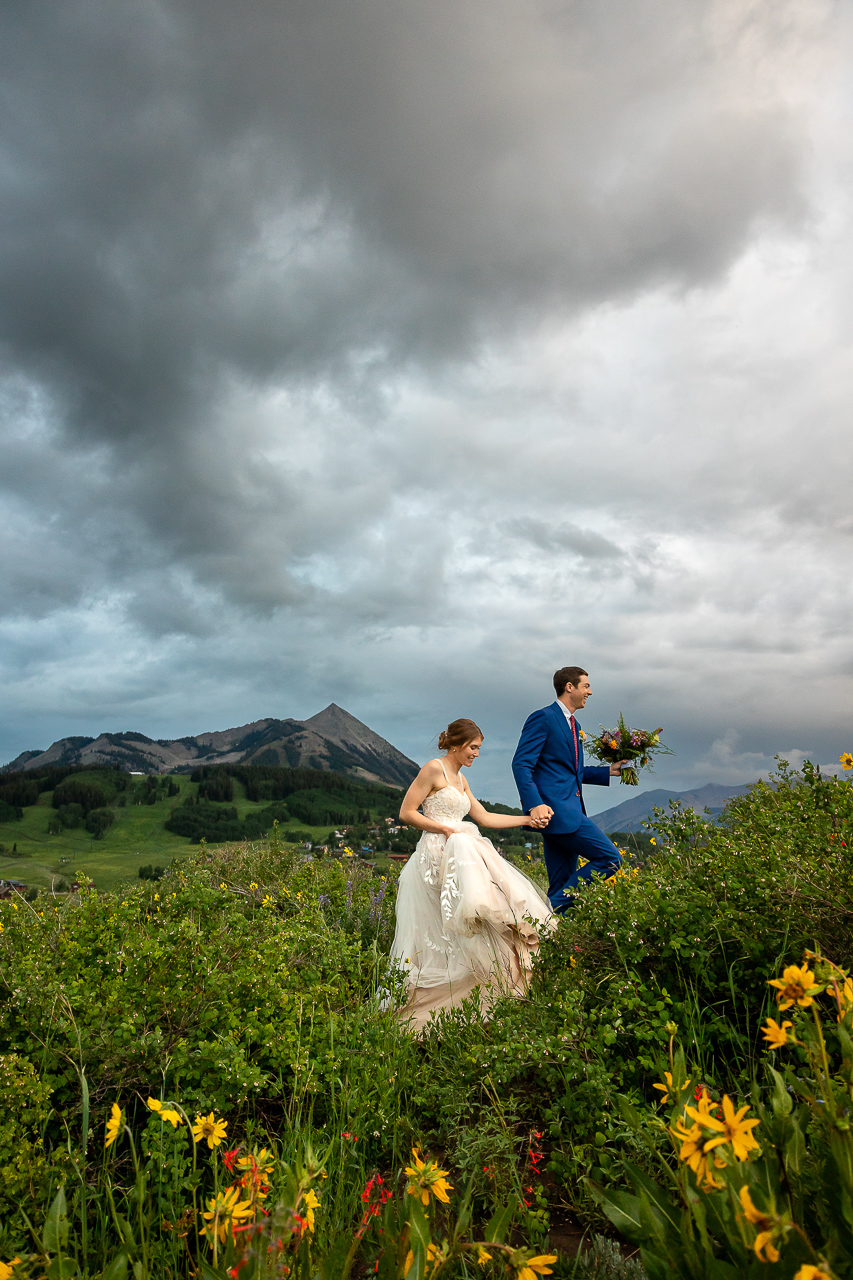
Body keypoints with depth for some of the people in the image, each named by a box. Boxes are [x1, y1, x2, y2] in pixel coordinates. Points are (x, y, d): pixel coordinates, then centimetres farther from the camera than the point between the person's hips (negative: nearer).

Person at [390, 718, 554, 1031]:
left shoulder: (460, 779, 21)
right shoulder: (433, 769, -5)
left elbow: (485, 817, 23)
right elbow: (406, 813, -9)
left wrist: (526, 819, 20)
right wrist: (446, 830, -13)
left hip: (464, 851, 8)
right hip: (438, 853, -8)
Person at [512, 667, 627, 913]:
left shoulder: (574, 725, 22)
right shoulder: (543, 718, -7)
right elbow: (521, 764, -14)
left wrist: (608, 771, 19)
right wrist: (534, 804, -26)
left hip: (569, 809, 10)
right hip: (554, 809, -10)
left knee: (562, 884, 8)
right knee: (610, 858, -13)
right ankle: (553, 907, -10)